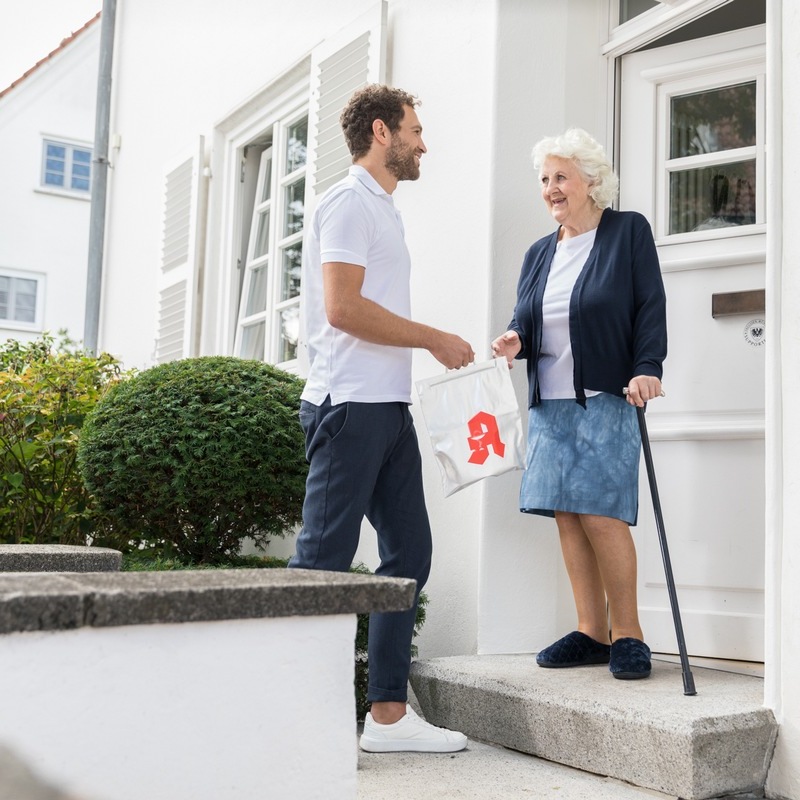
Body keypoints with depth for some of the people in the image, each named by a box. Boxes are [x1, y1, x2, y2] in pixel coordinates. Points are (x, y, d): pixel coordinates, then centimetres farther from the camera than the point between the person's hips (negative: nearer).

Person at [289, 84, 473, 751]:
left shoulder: (383, 209, 23)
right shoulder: (349, 202, -6)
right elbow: (342, 307, -18)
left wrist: (436, 347, 14)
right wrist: (435, 339, -11)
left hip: (389, 407, 10)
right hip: (351, 404, -10)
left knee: (409, 552, 8)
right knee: (323, 562, -7)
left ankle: (389, 713, 15)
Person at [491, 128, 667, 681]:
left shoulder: (629, 231, 4)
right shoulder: (539, 253, 19)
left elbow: (651, 307, -3)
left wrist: (647, 367, -16)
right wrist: (516, 340, -4)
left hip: (606, 399, -6)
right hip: (549, 404, 6)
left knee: (600, 514, -12)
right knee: (567, 516, 2)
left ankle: (627, 632, 2)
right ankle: (592, 633, 10)